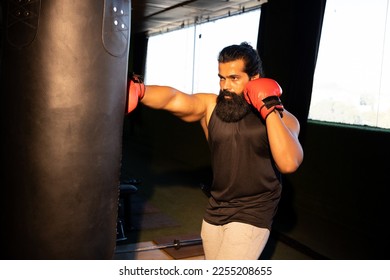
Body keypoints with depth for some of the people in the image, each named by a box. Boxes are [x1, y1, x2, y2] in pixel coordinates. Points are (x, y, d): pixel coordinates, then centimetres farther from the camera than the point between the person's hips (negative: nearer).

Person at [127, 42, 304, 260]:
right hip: (215, 210, 4)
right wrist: (138, 90, -42)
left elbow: (289, 163, -29)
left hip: (252, 215, -4)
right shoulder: (210, 106, -6)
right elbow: (173, 98, -23)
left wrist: (269, 110, -27)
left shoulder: (281, 118, -11)